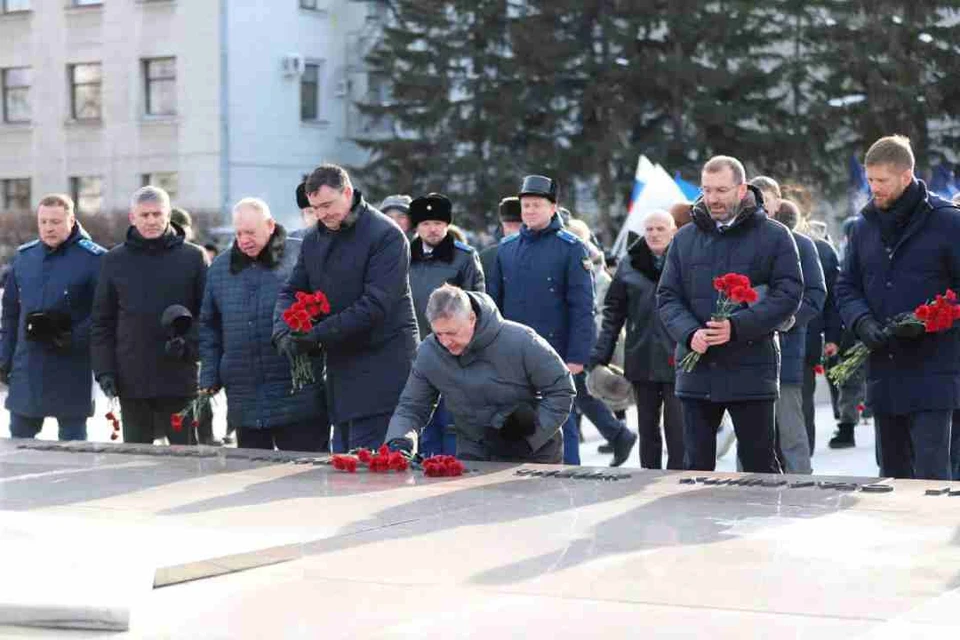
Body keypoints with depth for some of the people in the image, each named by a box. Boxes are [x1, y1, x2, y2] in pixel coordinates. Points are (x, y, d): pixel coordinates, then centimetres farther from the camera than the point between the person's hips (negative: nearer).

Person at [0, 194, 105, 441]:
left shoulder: (93, 259, -8)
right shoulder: (24, 256, 10)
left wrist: (73, 337, -22)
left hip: (72, 373, -5)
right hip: (26, 370, 5)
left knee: (72, 440, 4)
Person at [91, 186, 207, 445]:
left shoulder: (193, 257, 4)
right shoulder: (115, 259, 9)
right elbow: (102, 322, 10)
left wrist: (188, 344, -14)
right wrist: (104, 370, 1)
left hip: (179, 378, -2)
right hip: (132, 381, 2)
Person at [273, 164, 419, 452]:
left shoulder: (385, 236, -12)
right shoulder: (313, 239, 12)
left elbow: (375, 305, -19)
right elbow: (292, 291, 14)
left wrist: (317, 335, -21)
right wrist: (283, 332, -8)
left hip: (380, 371, -7)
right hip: (339, 368, 8)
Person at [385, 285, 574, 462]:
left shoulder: (520, 341, -20)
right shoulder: (428, 353, -9)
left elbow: (561, 390, -13)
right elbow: (411, 407, 0)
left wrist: (529, 438, -19)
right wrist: (399, 441, -21)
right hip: (473, 459, 3)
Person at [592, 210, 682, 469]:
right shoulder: (630, 264, 7)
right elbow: (613, 311, 9)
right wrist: (600, 356, 3)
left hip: (677, 360, -4)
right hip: (641, 358, 4)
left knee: (677, 428, -4)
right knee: (647, 428, 12)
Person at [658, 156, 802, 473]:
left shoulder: (774, 236, 0)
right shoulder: (685, 238, 11)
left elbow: (788, 294, -8)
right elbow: (667, 297, 8)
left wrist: (736, 327, -19)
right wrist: (690, 333, -13)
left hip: (751, 371, -3)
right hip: (695, 372, 3)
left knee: (760, 464, 3)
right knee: (696, 465, 9)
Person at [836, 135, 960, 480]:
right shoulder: (864, 225, 11)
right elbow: (846, 286, 15)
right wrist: (861, 321, -5)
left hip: (932, 373, -6)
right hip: (883, 373, 6)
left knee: (931, 475, -10)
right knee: (892, 473, 15)